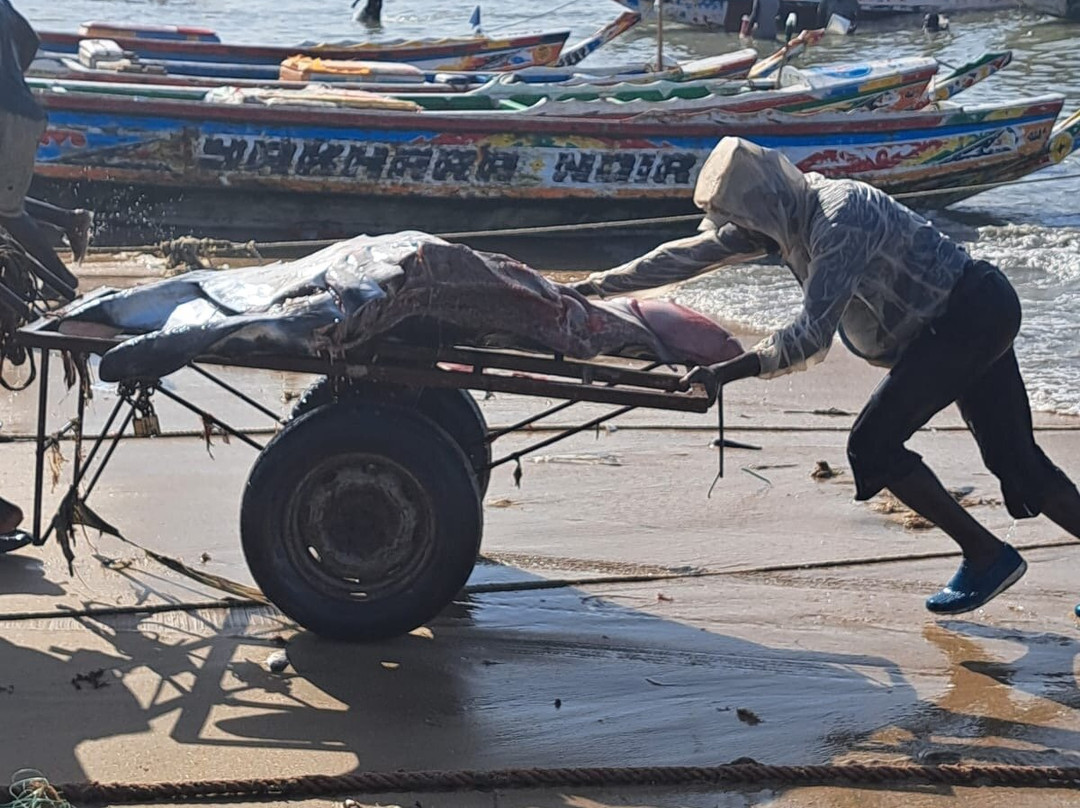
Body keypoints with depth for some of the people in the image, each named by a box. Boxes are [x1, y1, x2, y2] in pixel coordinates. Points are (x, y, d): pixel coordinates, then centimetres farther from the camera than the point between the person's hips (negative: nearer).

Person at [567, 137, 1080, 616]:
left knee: (873, 445, -11)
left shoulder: (838, 222, -26)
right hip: (976, 317, 10)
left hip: (969, 316, -9)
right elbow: (692, 254, 7)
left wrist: (729, 372, -29)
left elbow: (811, 338, -29)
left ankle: (987, 557, -3)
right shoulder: (782, 212, 2)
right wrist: (596, 285, 6)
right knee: (1014, 461, 10)